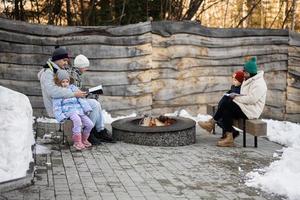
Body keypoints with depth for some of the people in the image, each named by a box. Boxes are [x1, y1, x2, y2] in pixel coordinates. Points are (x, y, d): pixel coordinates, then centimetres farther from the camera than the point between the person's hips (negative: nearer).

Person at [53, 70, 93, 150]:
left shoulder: (73, 88, 19)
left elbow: (81, 99, 16)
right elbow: (56, 107, 0)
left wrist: (86, 109, 7)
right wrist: (61, 116, -13)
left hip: (79, 110, 5)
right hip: (68, 111, -5)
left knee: (90, 124, -11)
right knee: (77, 120, -36)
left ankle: (84, 139, 13)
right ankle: (77, 142, -27)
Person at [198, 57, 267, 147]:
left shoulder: (258, 83, -15)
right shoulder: (248, 80, 17)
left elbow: (251, 99, -26)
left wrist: (236, 98, -17)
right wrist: (236, 96, 0)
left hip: (250, 111, -10)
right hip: (244, 107, 10)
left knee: (225, 104, -18)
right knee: (226, 112, -15)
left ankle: (211, 123, -2)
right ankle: (229, 138, -14)